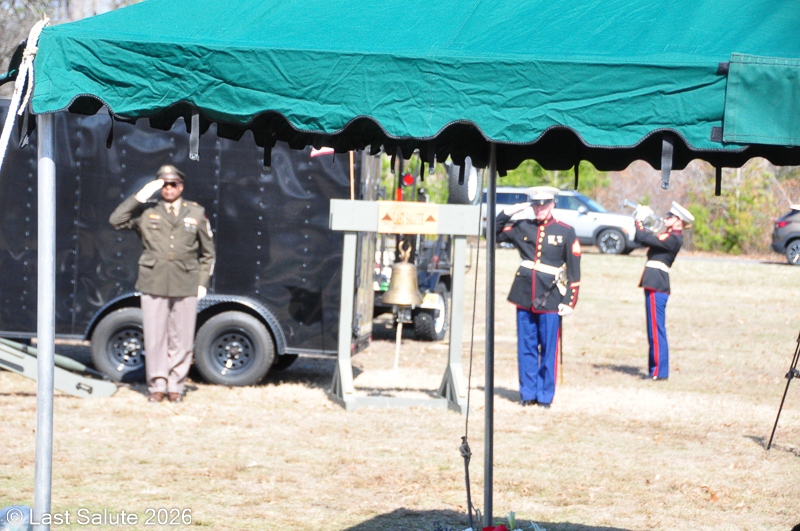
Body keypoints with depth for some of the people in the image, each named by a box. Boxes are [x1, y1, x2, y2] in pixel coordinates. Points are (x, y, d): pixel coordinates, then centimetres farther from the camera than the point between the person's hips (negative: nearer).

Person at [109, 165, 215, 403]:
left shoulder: (196, 213, 11)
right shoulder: (146, 212, 8)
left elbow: (208, 252, 17)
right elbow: (116, 221, -6)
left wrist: (203, 282, 8)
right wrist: (140, 197, -10)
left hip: (185, 285, 1)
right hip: (153, 285, 0)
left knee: (181, 339, 2)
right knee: (155, 338, -1)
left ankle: (176, 386, 11)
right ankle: (157, 386, 9)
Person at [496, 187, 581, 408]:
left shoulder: (566, 232, 1)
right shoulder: (521, 227, 7)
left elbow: (574, 270, 1)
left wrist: (569, 302, -4)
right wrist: (507, 213, -1)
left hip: (550, 300, -2)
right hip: (525, 298, 2)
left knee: (548, 349, 1)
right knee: (526, 348, 6)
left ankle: (545, 396, 9)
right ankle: (528, 393, 14)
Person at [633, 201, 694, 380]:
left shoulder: (672, 238, -15)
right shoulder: (671, 236, 16)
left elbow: (643, 238, -19)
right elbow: (642, 238, 21)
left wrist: (639, 221, -3)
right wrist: (640, 222, 11)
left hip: (656, 285, -10)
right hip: (656, 284, 10)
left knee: (656, 329, -8)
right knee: (655, 329, 13)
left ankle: (659, 371, -8)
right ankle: (657, 369, 19)